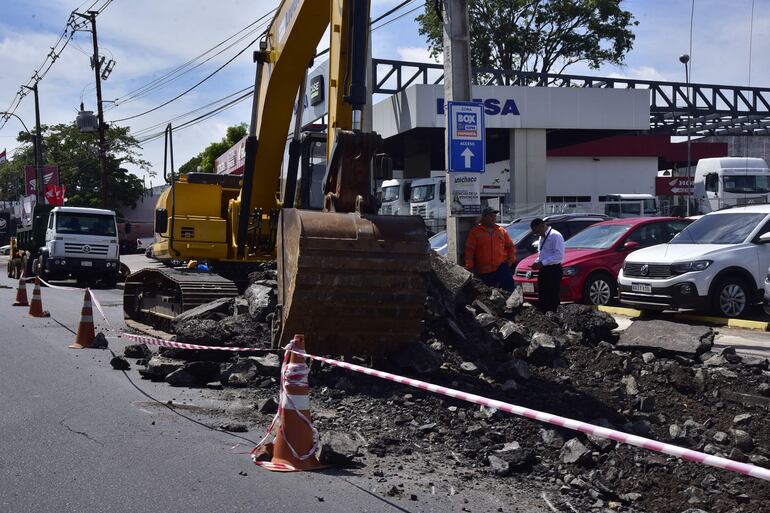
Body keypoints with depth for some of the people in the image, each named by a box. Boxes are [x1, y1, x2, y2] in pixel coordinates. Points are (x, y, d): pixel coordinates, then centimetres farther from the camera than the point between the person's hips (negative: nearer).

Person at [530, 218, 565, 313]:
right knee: (543, 298, 11)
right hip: (543, 270, 9)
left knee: (553, 299, -6)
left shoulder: (555, 235, -12)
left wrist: (542, 263, -21)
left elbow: (559, 255, -20)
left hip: (553, 270, -9)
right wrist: (537, 262, 6)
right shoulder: (541, 238, 17)